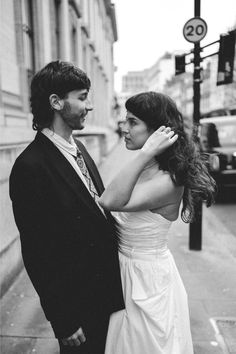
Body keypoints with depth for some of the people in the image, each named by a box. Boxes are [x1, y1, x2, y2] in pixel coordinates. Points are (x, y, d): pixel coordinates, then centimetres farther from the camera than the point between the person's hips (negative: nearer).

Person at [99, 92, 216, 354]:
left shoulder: (168, 181, -26)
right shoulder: (142, 170, -1)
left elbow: (110, 202, -38)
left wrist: (146, 152, -37)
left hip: (148, 277, -7)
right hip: (125, 271, 8)